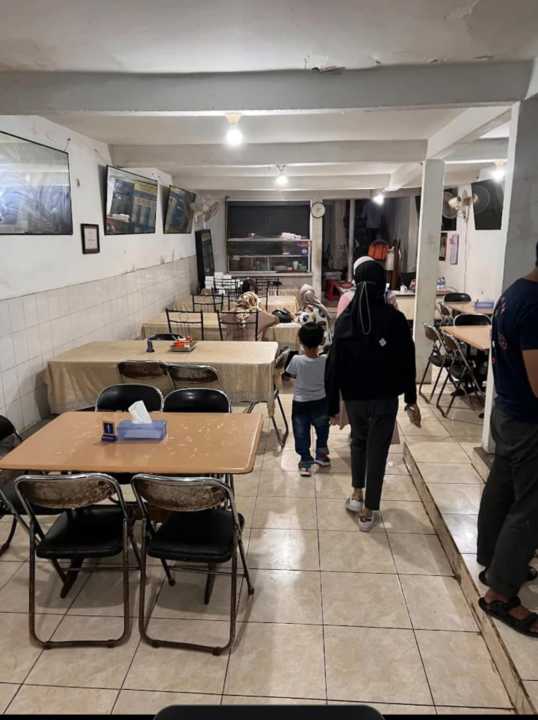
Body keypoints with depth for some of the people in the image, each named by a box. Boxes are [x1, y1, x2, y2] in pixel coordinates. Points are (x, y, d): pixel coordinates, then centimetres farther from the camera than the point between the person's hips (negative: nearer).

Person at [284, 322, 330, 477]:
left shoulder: (296, 360, -21)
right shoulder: (326, 360, -18)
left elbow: (287, 374, -4)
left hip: (300, 403, -2)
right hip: (321, 402, 2)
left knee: (301, 434, 14)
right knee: (322, 430, 25)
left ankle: (305, 462, 19)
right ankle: (321, 455, 38)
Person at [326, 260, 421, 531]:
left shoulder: (345, 319, -6)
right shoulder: (395, 318, -10)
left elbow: (334, 365, -5)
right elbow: (407, 362, -7)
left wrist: (333, 405, 2)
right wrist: (411, 399, 4)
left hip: (354, 396, 2)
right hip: (385, 396, -2)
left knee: (358, 441, 26)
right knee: (377, 450, 9)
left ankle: (357, 496, 28)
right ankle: (368, 512, 18)